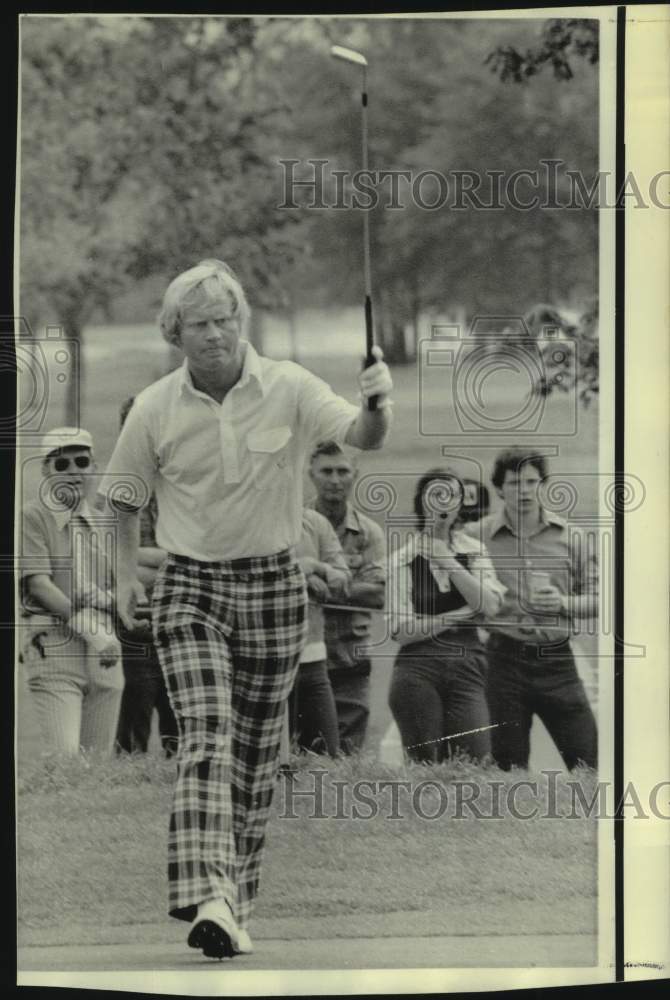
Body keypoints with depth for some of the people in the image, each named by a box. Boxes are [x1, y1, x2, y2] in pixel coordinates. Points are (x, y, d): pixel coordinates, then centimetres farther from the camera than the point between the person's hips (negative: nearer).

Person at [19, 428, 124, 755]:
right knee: (63, 759, -17)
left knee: (100, 758, 4)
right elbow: (38, 585, -10)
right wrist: (91, 631, -17)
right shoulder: (31, 517, 0)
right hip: (54, 647, -6)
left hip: (103, 650, 6)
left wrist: (101, 599, -6)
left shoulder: (100, 522, 18)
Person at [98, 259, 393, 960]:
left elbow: (361, 438, -17)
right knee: (206, 736, -18)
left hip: (273, 585, 1)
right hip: (188, 586, -1)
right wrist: (126, 574, -3)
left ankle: (237, 901, 21)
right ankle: (209, 898, -29)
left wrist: (376, 407, -39)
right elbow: (124, 499, 9)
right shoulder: (154, 408, -3)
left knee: (256, 749, 8)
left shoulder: (289, 388, -5)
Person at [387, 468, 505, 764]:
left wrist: (449, 563, -10)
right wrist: (458, 616, -4)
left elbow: (490, 606, -6)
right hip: (418, 669, -2)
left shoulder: (473, 552, 10)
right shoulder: (402, 560, 1)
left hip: (467, 666, 2)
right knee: (426, 766, -3)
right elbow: (401, 631, -6)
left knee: (475, 761, -10)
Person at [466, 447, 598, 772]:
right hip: (504, 660, -1)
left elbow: (595, 597, 11)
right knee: (508, 766, 3)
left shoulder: (567, 536, 7)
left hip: (556, 660, 1)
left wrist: (563, 603, -6)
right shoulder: (477, 536, 1)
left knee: (588, 760, -3)